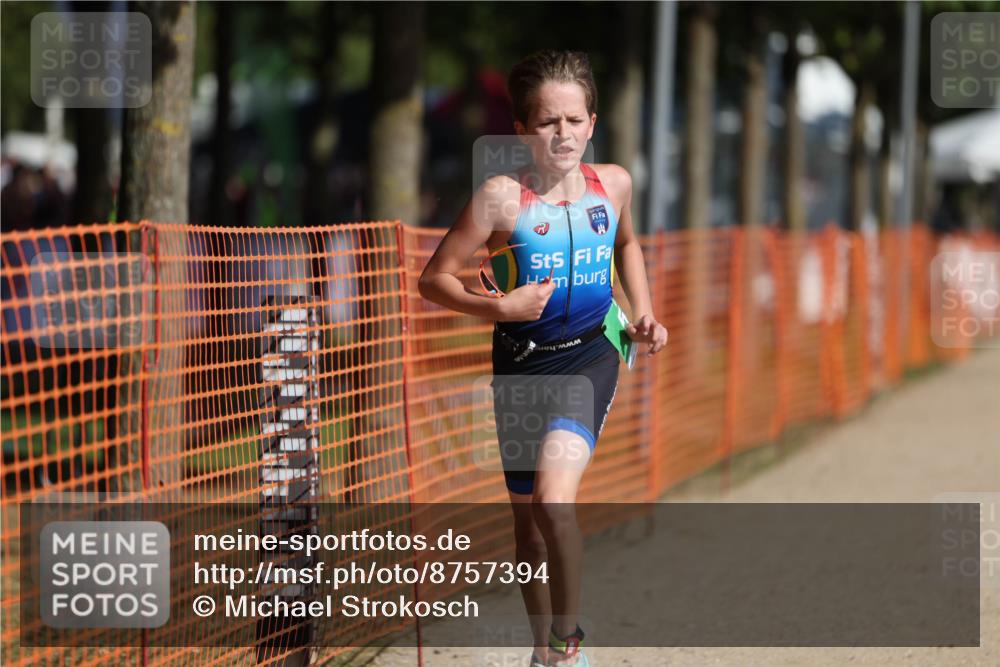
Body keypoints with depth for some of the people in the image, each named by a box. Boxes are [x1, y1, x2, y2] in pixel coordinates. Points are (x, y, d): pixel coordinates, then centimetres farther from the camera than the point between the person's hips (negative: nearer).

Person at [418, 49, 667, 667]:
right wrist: (499, 306, -24)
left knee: (555, 495, -22)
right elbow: (435, 279, -10)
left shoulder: (613, 183, -2)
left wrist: (644, 313, 12)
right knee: (528, 516, 11)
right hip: (521, 364, 0)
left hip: (589, 357, 0)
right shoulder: (504, 196, -14)